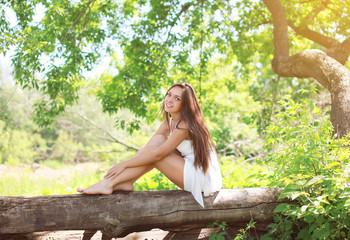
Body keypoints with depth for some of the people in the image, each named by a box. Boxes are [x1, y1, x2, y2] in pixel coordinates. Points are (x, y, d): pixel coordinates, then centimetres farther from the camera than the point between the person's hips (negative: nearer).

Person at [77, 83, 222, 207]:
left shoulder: (184, 125, -22)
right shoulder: (170, 121, 5)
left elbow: (157, 155, -22)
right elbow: (149, 147, 2)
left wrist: (125, 163, -16)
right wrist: (125, 163, -10)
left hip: (203, 178, -8)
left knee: (156, 148, -15)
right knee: (157, 140, -4)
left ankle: (109, 183, -12)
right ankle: (125, 183, -7)